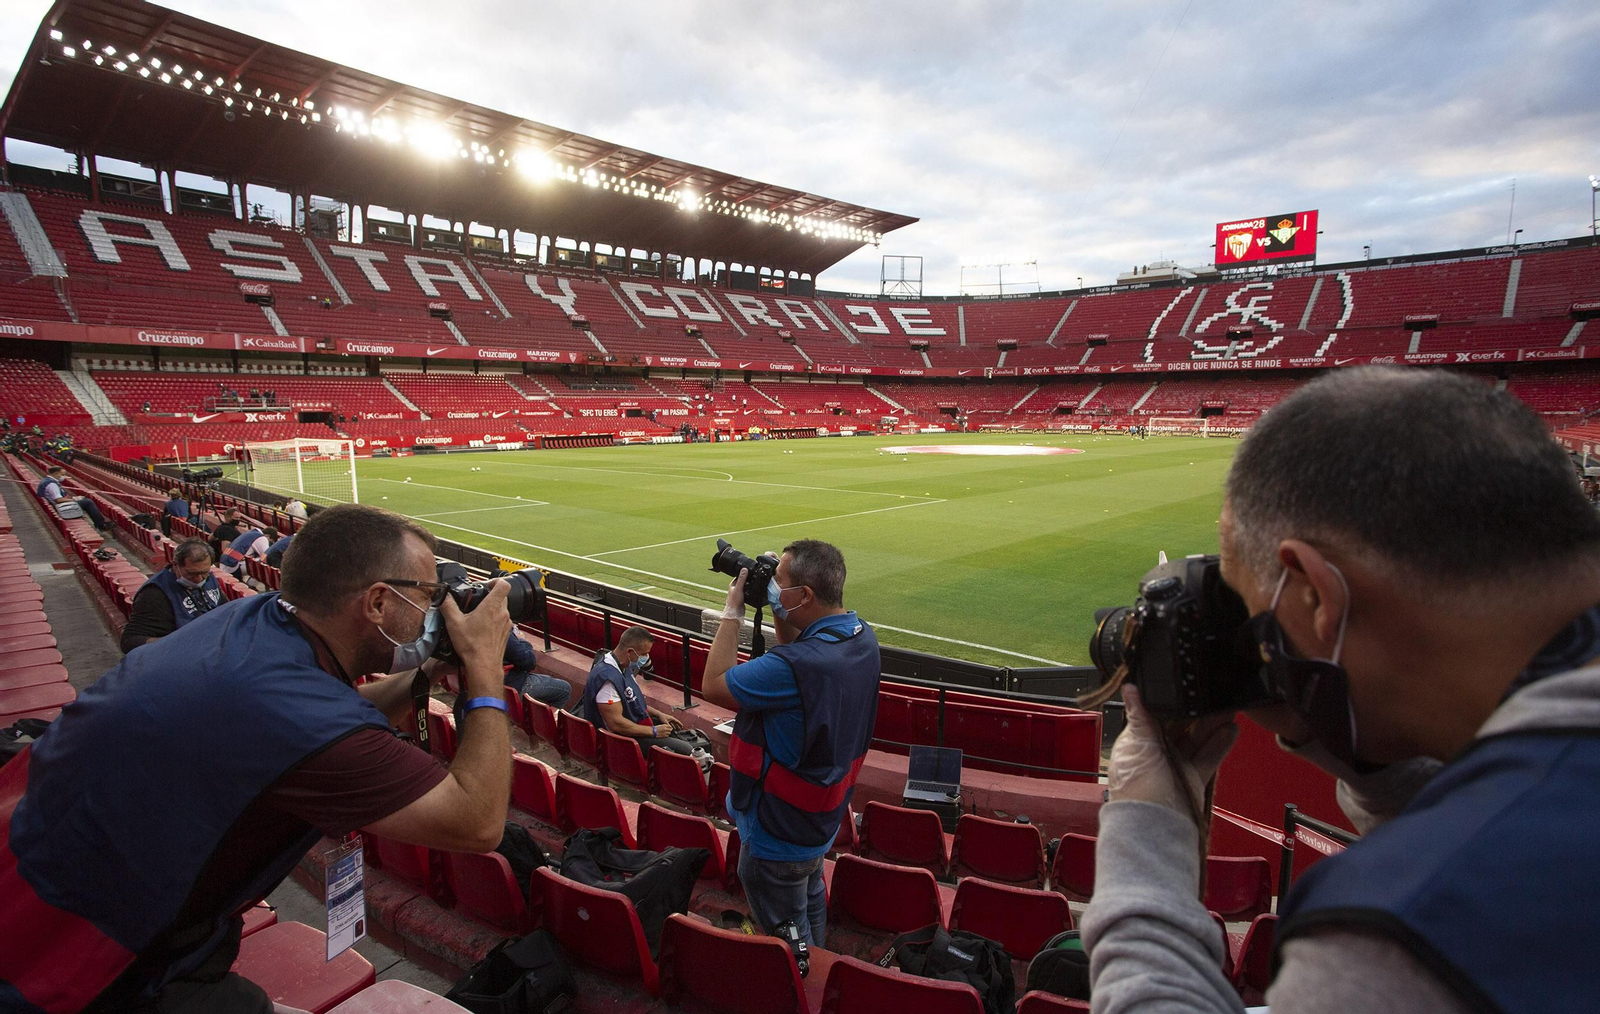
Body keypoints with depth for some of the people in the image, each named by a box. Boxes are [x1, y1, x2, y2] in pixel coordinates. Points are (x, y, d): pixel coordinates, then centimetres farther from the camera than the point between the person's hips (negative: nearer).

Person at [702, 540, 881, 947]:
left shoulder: (797, 666, -38)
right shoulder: (863, 637, -9)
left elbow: (713, 685, -24)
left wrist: (732, 613, -17)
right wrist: (778, 613, -4)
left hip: (778, 837, -9)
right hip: (822, 818, 9)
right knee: (811, 904, 31)